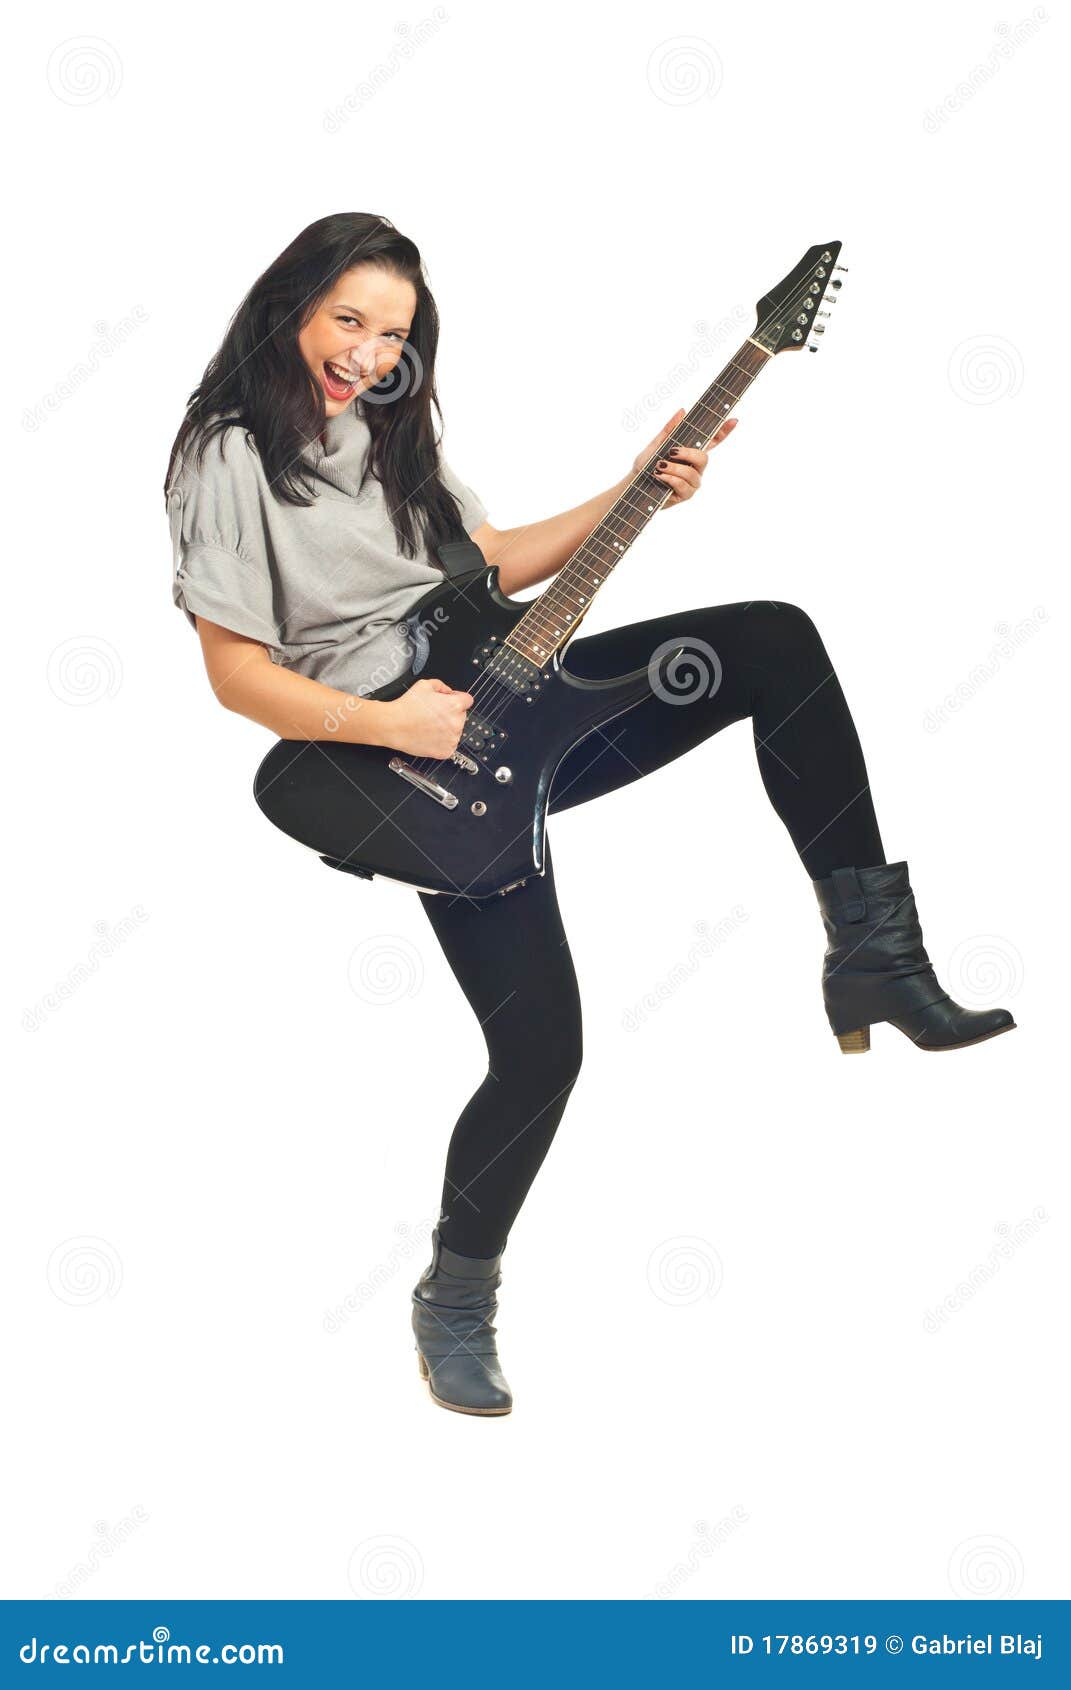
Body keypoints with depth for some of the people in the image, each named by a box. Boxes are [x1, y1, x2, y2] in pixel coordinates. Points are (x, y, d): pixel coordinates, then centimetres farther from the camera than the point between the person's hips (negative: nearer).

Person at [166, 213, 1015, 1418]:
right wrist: (390, 723, -22)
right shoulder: (232, 456, -10)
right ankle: (455, 1296, 11)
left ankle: (872, 955, -4)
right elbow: (237, 675, -12)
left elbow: (492, 562, 18)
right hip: (411, 753, -7)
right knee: (540, 1041, -16)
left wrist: (639, 491, 7)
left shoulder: (385, 427, 13)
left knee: (774, 641, -8)